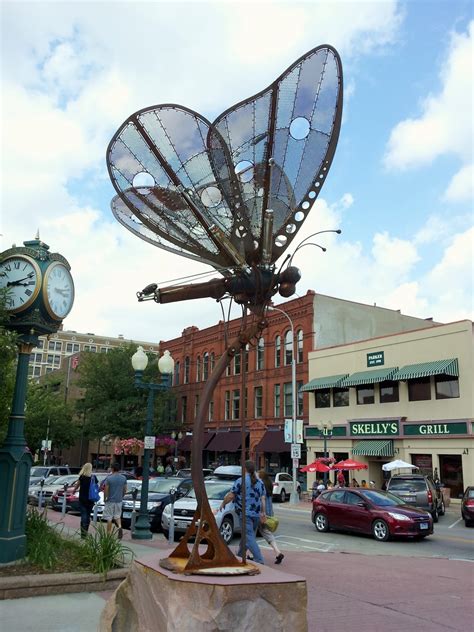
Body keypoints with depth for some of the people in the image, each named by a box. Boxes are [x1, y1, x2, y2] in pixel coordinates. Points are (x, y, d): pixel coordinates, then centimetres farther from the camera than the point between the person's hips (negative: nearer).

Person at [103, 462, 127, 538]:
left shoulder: (109, 478, -11)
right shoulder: (123, 478, 1)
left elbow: (106, 490, -10)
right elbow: (125, 490, 6)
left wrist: (104, 499, 4)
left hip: (110, 501, -4)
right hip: (119, 501, 4)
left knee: (109, 518, 6)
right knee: (117, 516, 18)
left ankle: (109, 534, 11)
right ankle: (120, 527, -7)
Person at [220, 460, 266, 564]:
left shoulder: (241, 481, -10)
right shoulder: (260, 482, 9)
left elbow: (231, 495, -7)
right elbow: (263, 499, 8)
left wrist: (223, 503, 8)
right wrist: (263, 513, 11)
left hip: (245, 513, -7)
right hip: (256, 514, 7)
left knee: (249, 537, -6)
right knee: (247, 535, 20)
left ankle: (259, 560, -13)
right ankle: (240, 555, 32)